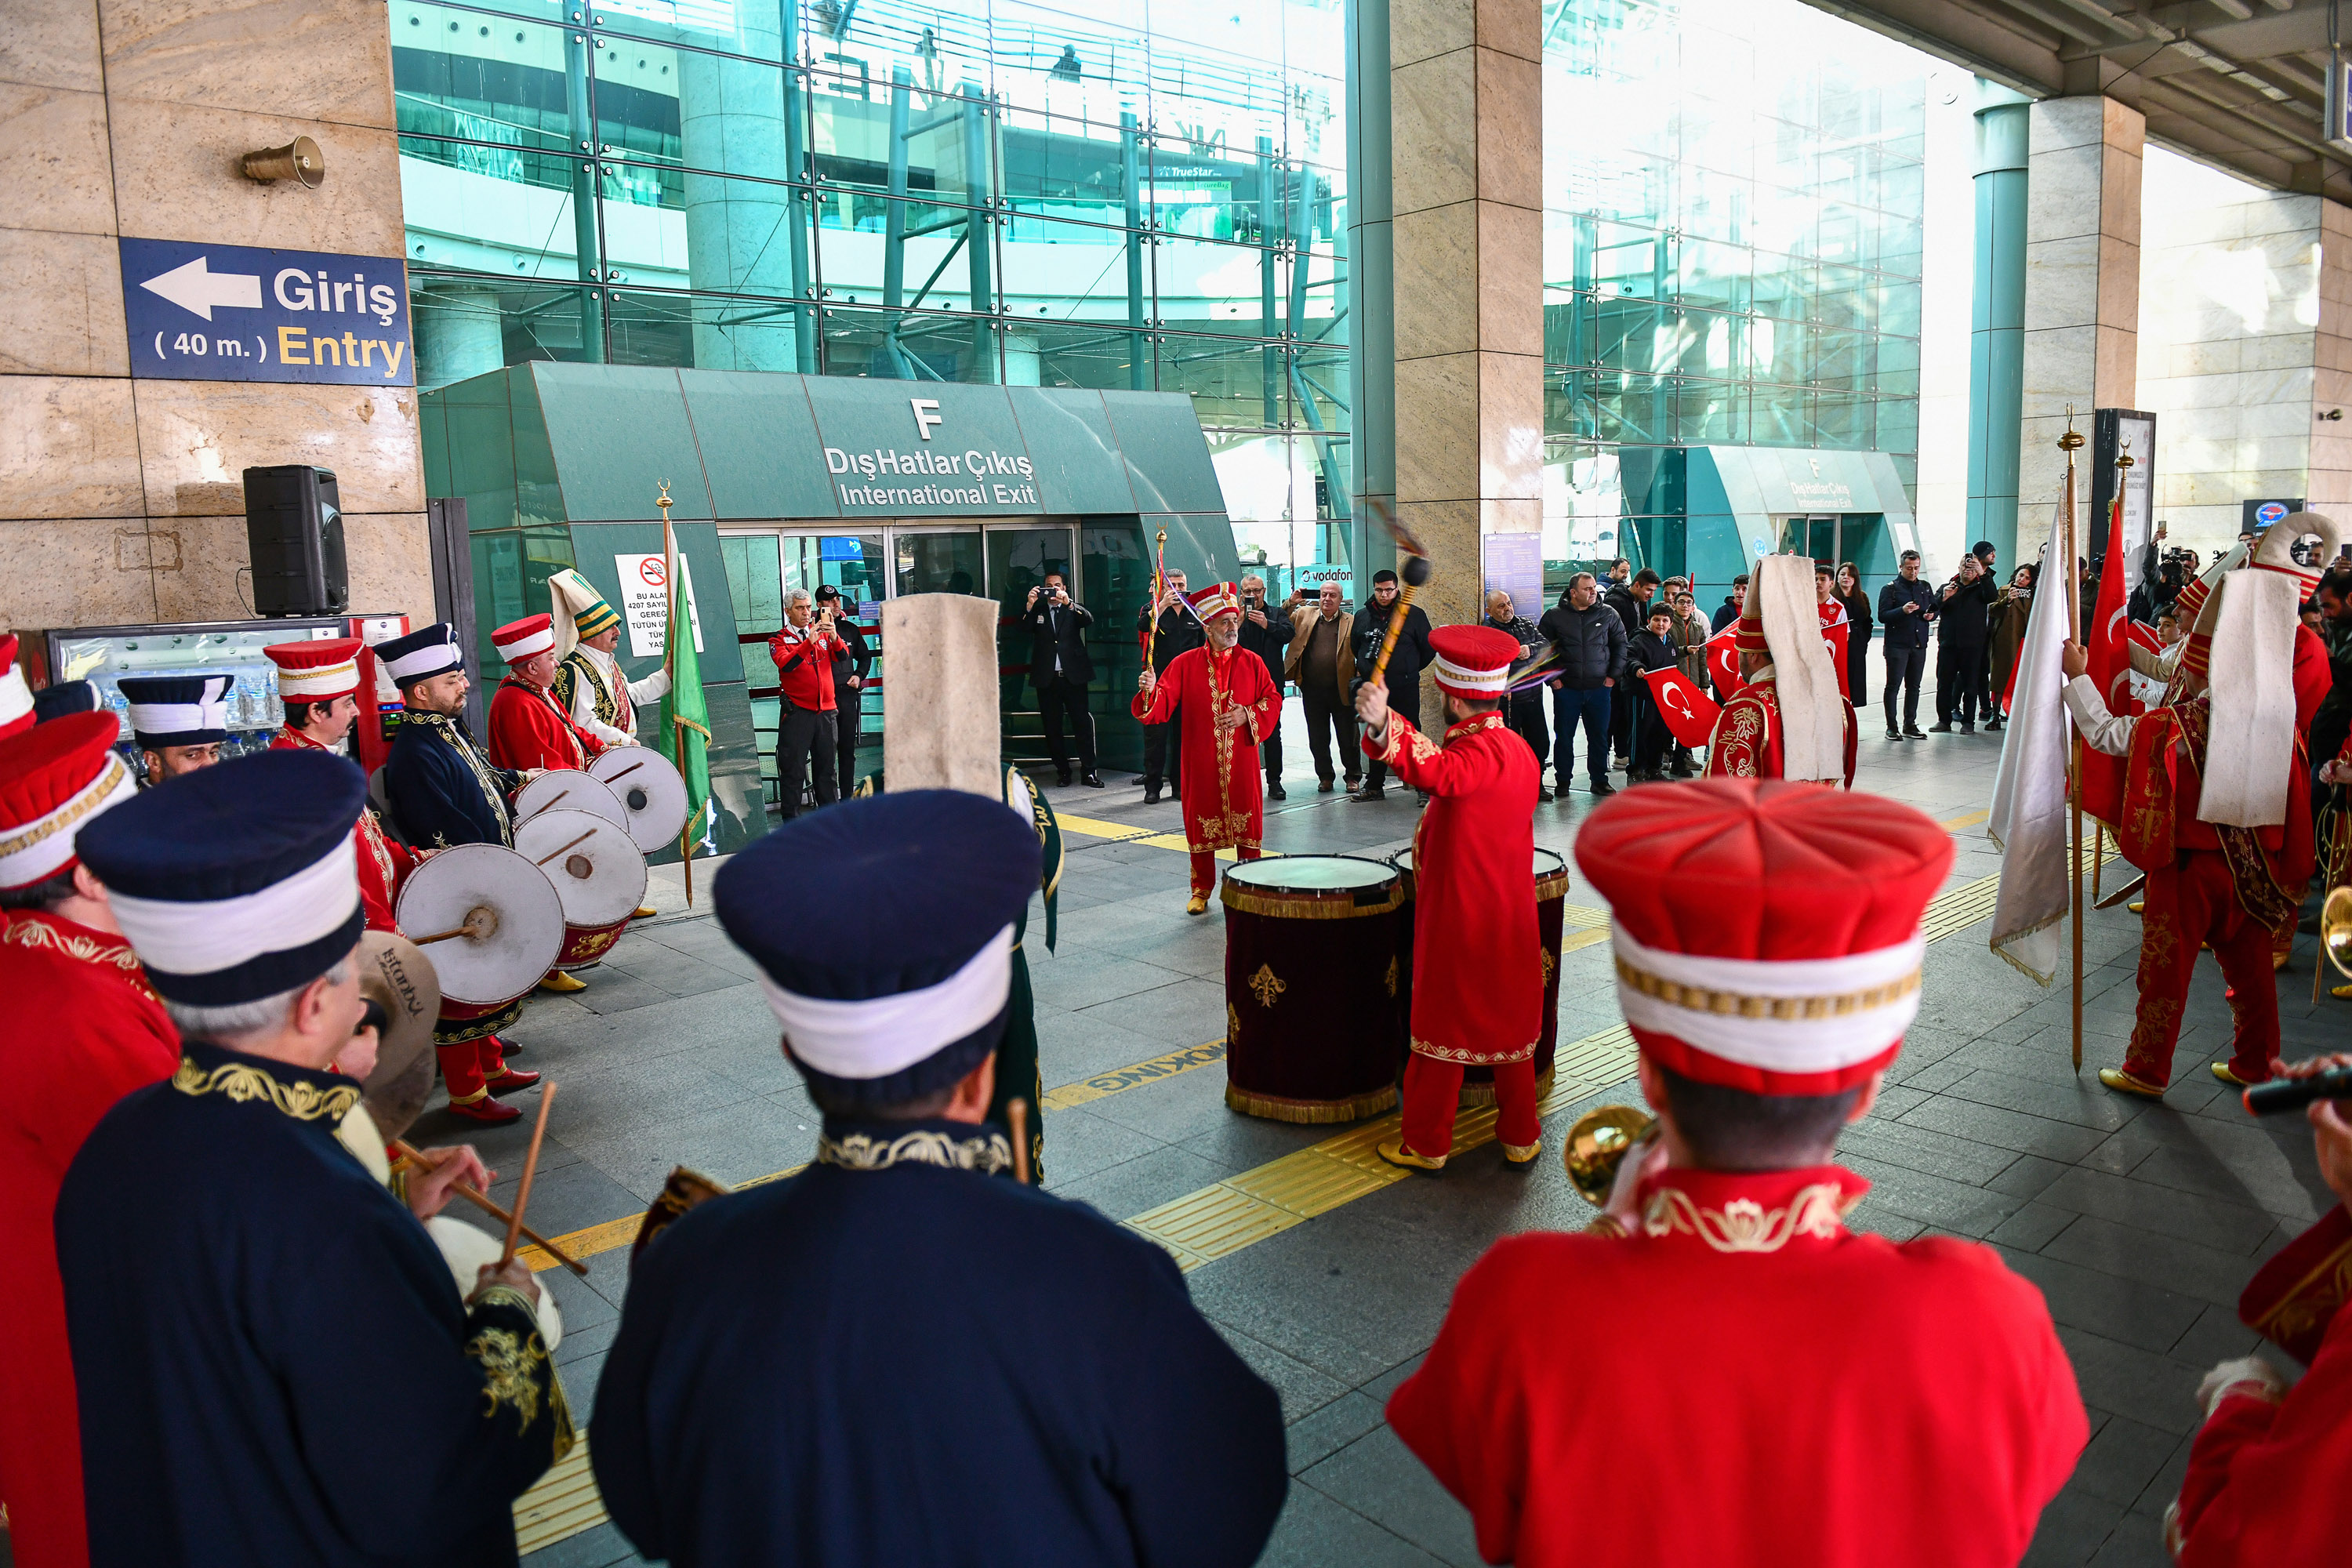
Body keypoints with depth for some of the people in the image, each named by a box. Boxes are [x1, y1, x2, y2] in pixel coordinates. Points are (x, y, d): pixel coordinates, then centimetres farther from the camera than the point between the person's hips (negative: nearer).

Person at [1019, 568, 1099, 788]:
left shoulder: (1074, 609, 11)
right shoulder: (1037, 610, 13)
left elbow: (1089, 620, -10)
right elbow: (1024, 628, -4)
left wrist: (1068, 603, -23)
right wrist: (1030, 605, -19)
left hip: (1073, 677, -1)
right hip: (1047, 678, 1)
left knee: (1083, 723, -5)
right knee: (1052, 728, 5)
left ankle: (1088, 771, 0)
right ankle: (1062, 771, 14)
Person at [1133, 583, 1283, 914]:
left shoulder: (1252, 663, 4)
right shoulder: (1185, 664, 1)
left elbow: (1273, 700, 5)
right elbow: (1163, 704, -5)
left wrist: (1248, 716, -10)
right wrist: (1150, 691, -26)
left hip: (1241, 763, 1)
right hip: (1202, 764, 0)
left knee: (1246, 822, 5)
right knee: (1201, 824, 6)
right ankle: (1201, 890, 19)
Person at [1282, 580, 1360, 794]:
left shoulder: (1351, 621, 2)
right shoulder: (1304, 615, 9)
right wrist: (1290, 603, -1)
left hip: (1341, 690, -2)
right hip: (1312, 690, 2)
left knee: (1348, 737, 6)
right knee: (1318, 738, 9)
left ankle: (1353, 776, 20)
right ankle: (1325, 776, 23)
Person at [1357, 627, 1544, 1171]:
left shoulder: (1477, 752, -21)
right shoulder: (1520, 751, 7)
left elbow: (1439, 773, -46)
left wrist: (1384, 727, -59)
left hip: (1456, 919, -8)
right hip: (1510, 918, 8)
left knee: (1442, 1025, 4)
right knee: (1511, 1024, 17)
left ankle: (1426, 1144, 16)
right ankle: (1521, 1137, 26)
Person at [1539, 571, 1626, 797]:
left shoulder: (1608, 614, 3)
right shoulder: (1554, 615, -2)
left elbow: (1620, 644, 11)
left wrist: (1613, 675, 4)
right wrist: (1552, 677, -2)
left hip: (1599, 687, 1)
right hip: (1566, 688, -1)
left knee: (1599, 736, 6)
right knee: (1564, 736, 5)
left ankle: (1600, 780, 18)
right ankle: (1562, 781, 17)